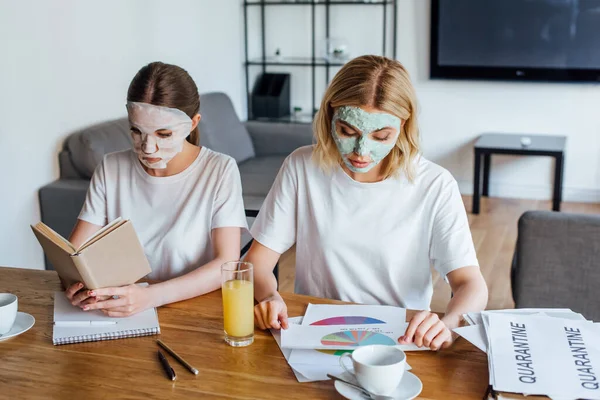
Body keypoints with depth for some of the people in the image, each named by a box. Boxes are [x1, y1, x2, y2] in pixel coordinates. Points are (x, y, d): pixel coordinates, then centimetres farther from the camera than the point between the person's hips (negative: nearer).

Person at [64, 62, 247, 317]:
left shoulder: (220, 171, -8)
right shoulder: (111, 169, 3)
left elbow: (227, 264, -16)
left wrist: (151, 296, -29)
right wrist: (75, 284, -23)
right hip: (122, 314, 4)